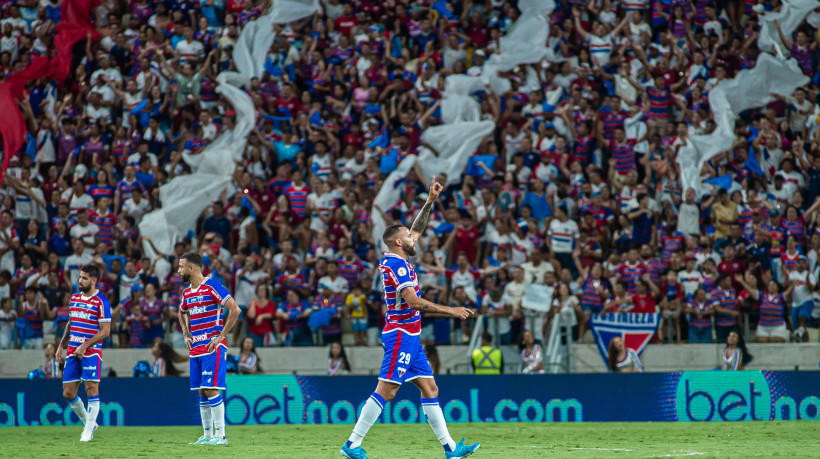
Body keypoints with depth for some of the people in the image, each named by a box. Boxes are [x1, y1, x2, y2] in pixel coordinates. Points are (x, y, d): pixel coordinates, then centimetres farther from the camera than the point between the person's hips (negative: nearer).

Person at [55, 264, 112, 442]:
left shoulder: (101, 302, -8)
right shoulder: (74, 298, 13)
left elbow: (105, 331, -11)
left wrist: (85, 346, -18)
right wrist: (62, 345, 14)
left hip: (91, 352, -7)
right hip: (72, 352, 7)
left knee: (91, 390, -8)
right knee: (68, 393, 4)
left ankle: (88, 431, 1)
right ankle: (89, 423, 22)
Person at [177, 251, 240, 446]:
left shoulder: (212, 287, -11)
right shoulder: (186, 293, 14)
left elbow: (235, 309, -16)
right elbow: (182, 313, 36)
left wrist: (221, 336, -15)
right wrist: (186, 334, 19)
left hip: (213, 348, -8)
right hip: (196, 349, 8)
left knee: (211, 389, -12)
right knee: (201, 392, 8)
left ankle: (220, 435, -11)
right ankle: (207, 435, 12)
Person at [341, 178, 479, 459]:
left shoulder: (397, 260, 13)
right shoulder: (397, 264, -14)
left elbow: (417, 230, 28)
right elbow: (413, 301, -23)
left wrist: (430, 201, 22)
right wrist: (450, 311, -20)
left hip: (409, 337, 10)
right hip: (401, 335, -10)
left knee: (430, 389, 6)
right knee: (386, 391, -12)